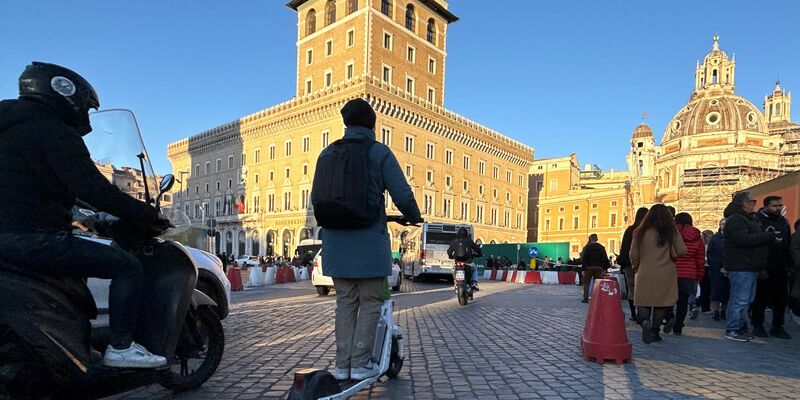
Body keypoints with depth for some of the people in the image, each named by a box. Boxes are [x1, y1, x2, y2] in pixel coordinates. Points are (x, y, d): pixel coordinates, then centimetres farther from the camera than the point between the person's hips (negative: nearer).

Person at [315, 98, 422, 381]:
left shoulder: (328, 153, 8)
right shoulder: (380, 152, -5)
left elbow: (316, 197, 14)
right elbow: (402, 196, -11)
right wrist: (414, 217, 9)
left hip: (336, 241, 5)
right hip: (369, 240, -4)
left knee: (345, 302, 14)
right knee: (370, 303, 8)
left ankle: (343, 365, 17)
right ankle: (361, 364, 10)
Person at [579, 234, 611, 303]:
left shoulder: (587, 247, -4)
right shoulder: (601, 247, 5)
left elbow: (583, 258, -8)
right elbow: (605, 258, 5)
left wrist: (584, 267, -4)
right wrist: (605, 267, 9)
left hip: (589, 267, -2)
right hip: (599, 267, 3)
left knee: (586, 283, 4)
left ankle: (586, 298, 1)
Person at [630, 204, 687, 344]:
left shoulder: (640, 232, 0)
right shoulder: (672, 232, -1)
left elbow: (633, 254, 1)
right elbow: (682, 251, -5)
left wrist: (636, 268, 18)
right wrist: (669, 254, 16)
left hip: (645, 274, 0)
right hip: (665, 275, 0)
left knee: (643, 302, 6)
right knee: (661, 302, 10)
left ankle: (645, 321, -20)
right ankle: (654, 331, 11)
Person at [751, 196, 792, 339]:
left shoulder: (784, 221, 11)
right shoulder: (757, 220, -10)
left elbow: (788, 244, 17)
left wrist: (789, 264, 11)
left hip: (781, 269, 6)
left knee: (782, 299, 8)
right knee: (760, 299, 4)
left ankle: (778, 327, 19)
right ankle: (758, 326, 15)